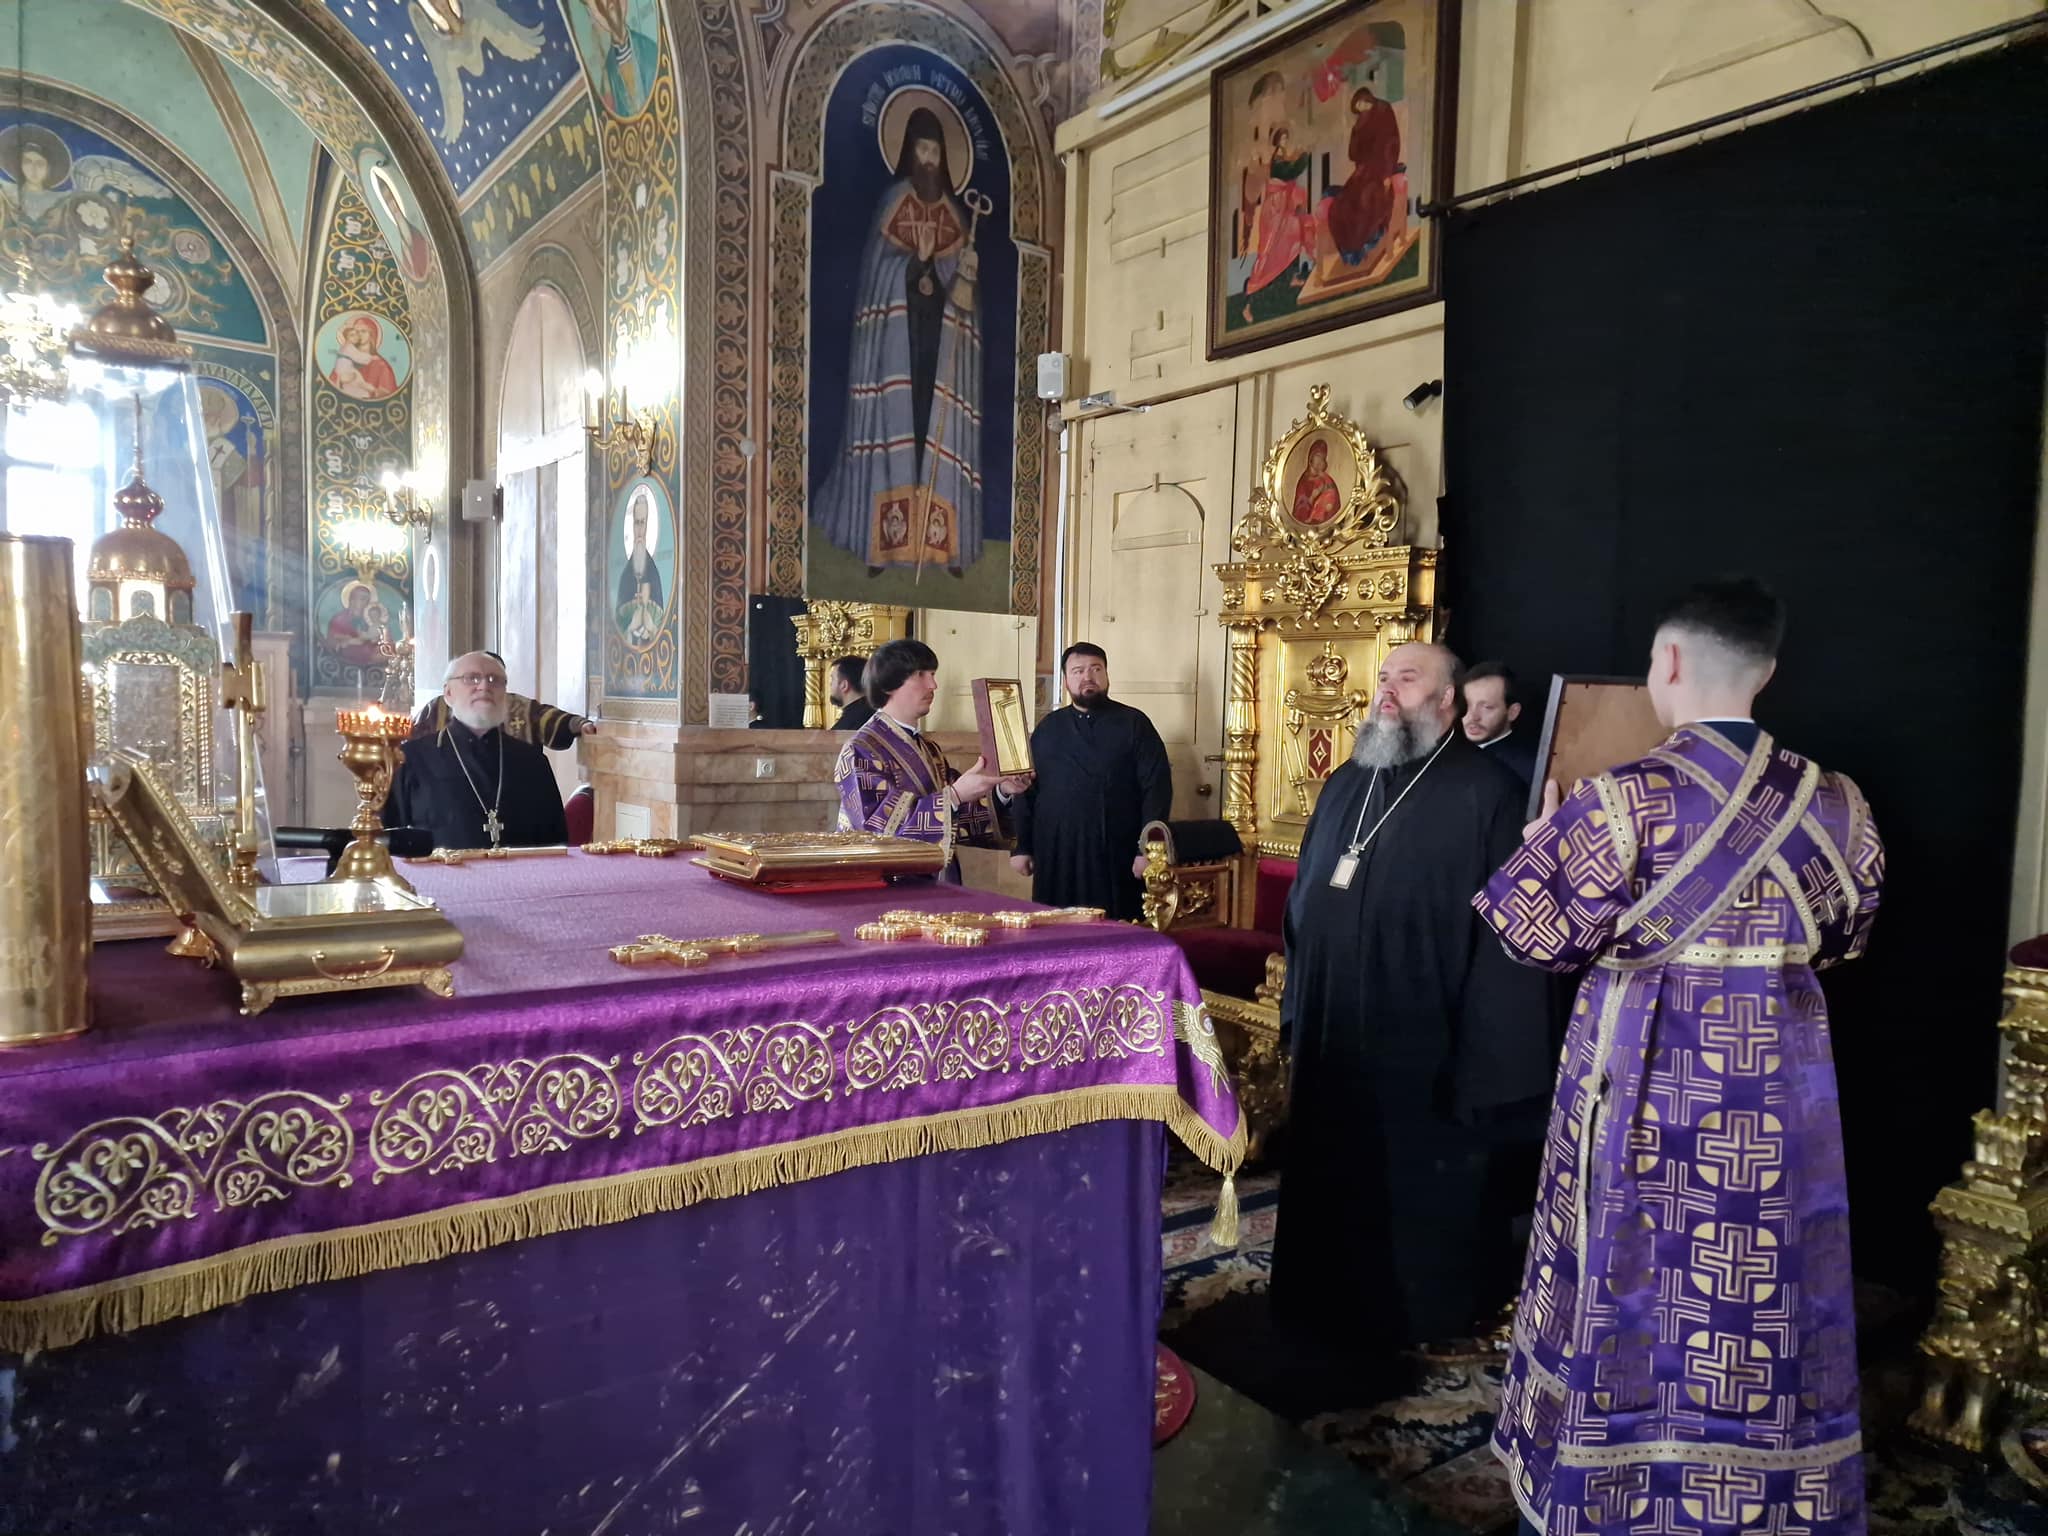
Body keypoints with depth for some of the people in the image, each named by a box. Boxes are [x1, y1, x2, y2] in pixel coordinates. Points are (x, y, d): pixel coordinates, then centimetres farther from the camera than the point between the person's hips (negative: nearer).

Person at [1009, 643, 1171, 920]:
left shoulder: (1134, 724, 3)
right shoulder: (1048, 727, 12)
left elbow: (1157, 787, -2)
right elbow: (1027, 789, 12)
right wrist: (1021, 847, 6)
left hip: (1116, 859, -2)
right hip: (1056, 858, 3)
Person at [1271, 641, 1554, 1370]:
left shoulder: (1484, 794, -12)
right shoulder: (1347, 783, 9)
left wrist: (1484, 1057, -17)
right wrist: (1296, 1003, 14)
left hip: (1423, 1043, -6)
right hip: (1335, 1036, 7)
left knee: (1418, 1193, 10)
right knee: (1333, 1184, 17)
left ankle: (1412, 1319, 31)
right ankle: (1336, 1311, 36)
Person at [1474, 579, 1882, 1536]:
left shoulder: (1624, 800, -18)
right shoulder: (1833, 802, -2)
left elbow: (1542, 935, -13)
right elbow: (1844, 935, 11)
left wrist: (1546, 844, 4)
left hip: (1646, 1081, -4)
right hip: (1780, 1090, 4)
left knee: (1634, 1288, 12)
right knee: (1764, 1299, 17)